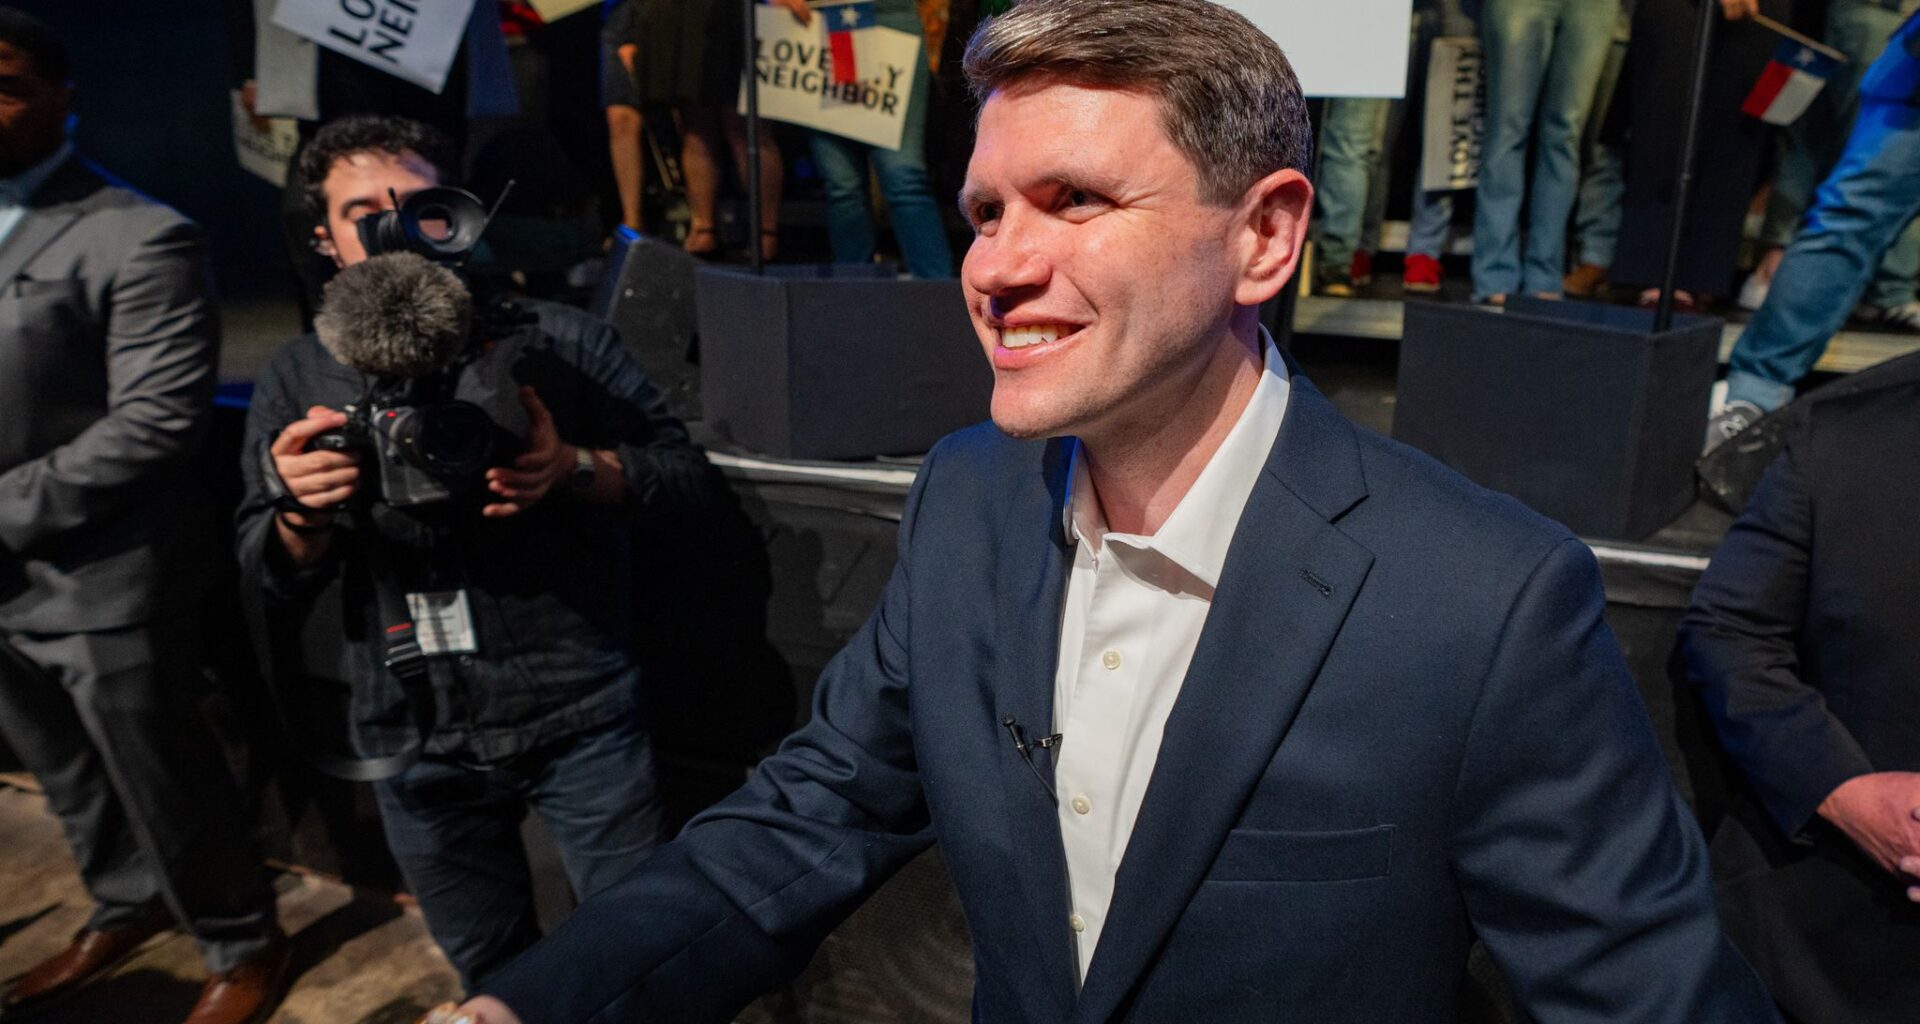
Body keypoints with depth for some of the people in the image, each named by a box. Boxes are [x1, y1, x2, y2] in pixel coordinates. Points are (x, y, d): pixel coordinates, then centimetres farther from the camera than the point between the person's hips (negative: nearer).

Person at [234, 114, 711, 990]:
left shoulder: (559, 343, -3)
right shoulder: (299, 381, 3)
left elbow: (682, 470, -5)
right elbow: (273, 587, 2)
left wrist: (576, 469, -23)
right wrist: (306, 515, -20)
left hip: (582, 717, -2)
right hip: (417, 741, 3)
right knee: (491, 973, 21)